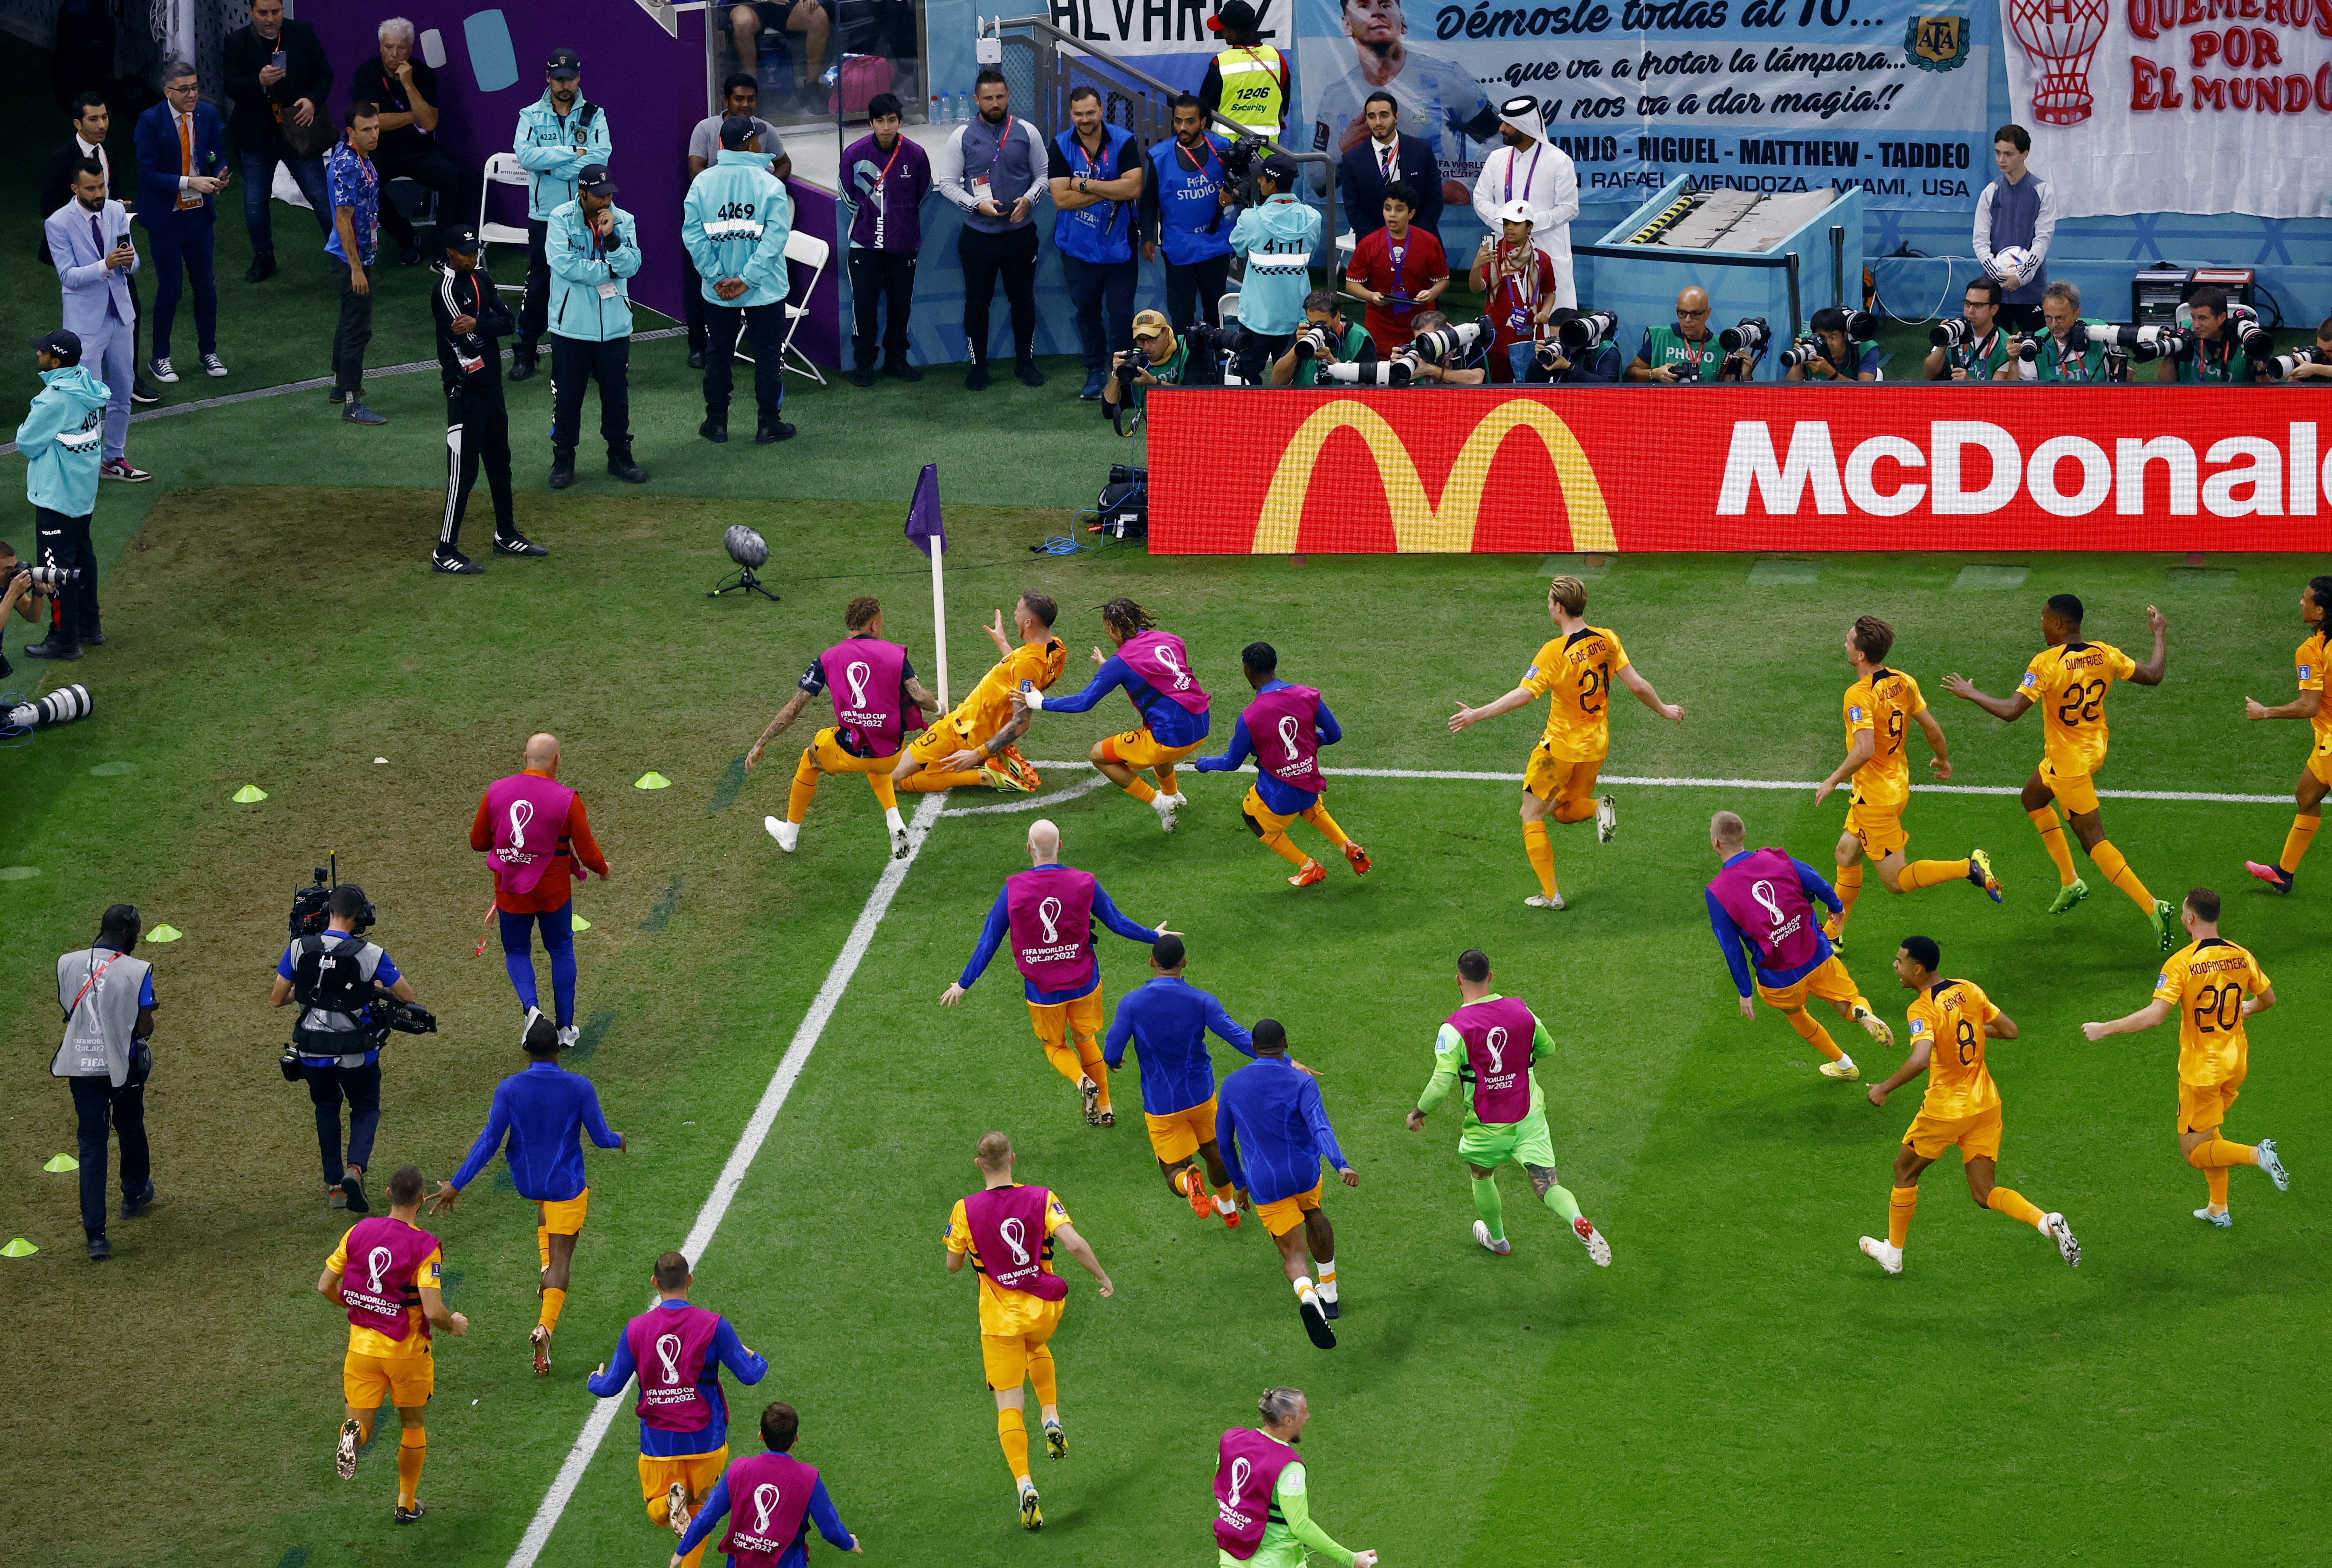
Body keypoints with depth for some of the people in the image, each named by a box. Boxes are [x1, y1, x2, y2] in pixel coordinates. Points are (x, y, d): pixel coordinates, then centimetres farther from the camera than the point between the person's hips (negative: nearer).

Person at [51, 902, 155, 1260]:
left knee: (91, 1146, 5)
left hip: (80, 1065, 2)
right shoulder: (138, 971, -16)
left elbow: (67, 1010, 9)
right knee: (131, 1129, 25)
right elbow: (145, 1028, -14)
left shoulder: (67, 963, -4)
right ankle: (135, 1196, 49)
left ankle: (95, 1235, -3)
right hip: (124, 1066, -2)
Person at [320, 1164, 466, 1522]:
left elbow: (325, 1287, 1)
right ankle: (407, 1504, 28)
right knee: (414, 1425, 19)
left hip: (362, 1345, 2)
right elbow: (433, 1311, -23)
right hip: (408, 1350, -2)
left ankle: (352, 1434, -28)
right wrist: (455, 1325, 0)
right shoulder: (426, 1247, -18)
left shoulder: (358, 1232, -5)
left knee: (362, 1422, 8)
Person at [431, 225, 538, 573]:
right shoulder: (446, 290, -17)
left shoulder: (482, 279, 8)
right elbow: (469, 345, -23)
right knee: (464, 469, -8)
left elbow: (507, 321, -6)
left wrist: (478, 325, -21)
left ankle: (507, 535, 33)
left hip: (492, 386, 9)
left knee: (499, 461, 19)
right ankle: (445, 553, -4)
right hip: (466, 390, -9)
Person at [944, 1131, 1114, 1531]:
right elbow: (1075, 1245, -18)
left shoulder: (965, 1211, -11)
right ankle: (1052, 1420, 21)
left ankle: (1024, 1484, -13)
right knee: (1037, 1349, 38)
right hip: (1044, 1310, 2)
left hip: (1000, 1319, -2)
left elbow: (953, 1265, -1)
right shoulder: (1041, 1199, -9)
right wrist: (1103, 1277, -3)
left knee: (1009, 1405, 2)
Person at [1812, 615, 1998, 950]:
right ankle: (1832, 934, 28)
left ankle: (1970, 868, -11)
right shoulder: (1903, 682, -2)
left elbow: (1865, 750, -34)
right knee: (1847, 854, 20)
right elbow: (1932, 728, 6)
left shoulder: (1859, 695, -25)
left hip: (1876, 796, -9)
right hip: (1897, 782, 9)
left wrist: (1832, 781, -20)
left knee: (1897, 881, 1)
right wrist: (1944, 761, 25)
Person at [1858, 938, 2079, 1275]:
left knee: (1905, 1171, 19)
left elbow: (1920, 1060, -35)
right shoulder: (1969, 991, 1)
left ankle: (1893, 1253, 30)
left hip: (1947, 1108, -6)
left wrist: (1884, 1089, -22)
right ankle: (2047, 1222, -15)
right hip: (1986, 1104, 6)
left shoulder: (1923, 1010, -19)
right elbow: (2010, 1031, 8)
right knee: (1985, 1194, 9)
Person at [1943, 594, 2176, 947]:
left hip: (2070, 763, -8)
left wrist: (1969, 693, -14)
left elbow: (2010, 712, -29)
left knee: (2093, 840, -3)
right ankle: (2070, 883, 31)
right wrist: (2160, 635, 20)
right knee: (2033, 797, 29)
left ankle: (2153, 907, -11)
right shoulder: (2105, 655, -7)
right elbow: (2153, 676, 4)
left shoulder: (2047, 664, -25)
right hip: (2093, 749, 8)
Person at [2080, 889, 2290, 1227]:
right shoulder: (2241, 956, -3)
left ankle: (2257, 1155, -16)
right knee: (2209, 1134, 26)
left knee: (2194, 1153, 5)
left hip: (2201, 1069, -6)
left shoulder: (2181, 963, -21)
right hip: (2235, 1064, 6)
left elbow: (2154, 1016, -28)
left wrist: (2104, 1030, -18)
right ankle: (2218, 1209, 29)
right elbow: (2268, 998, 12)